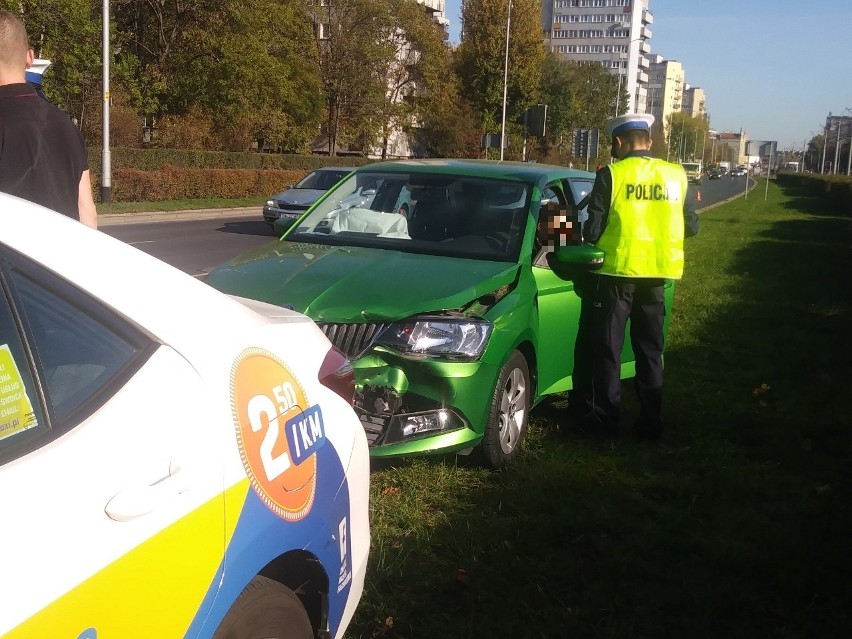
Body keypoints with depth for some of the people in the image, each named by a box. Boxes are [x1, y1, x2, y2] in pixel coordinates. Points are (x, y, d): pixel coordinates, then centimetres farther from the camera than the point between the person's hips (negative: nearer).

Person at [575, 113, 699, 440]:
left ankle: (604, 417, 15)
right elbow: (691, 226, 7)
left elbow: (593, 230, -11)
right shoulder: (676, 175, 1)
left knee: (607, 349, 9)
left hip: (617, 272, -4)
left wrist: (591, 238, 11)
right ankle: (651, 422, 19)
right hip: (656, 273, 4)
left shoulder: (611, 174, -11)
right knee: (650, 351, 14)